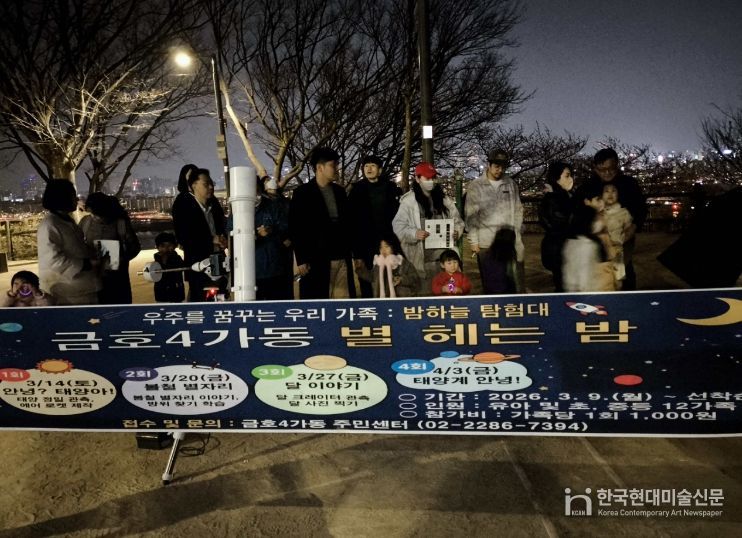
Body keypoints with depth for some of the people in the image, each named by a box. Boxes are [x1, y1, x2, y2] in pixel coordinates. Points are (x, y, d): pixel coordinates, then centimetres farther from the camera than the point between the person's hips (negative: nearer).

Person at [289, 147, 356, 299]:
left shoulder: (339, 192, 15)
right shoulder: (302, 193, -1)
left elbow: (347, 224, 16)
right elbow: (295, 229, -5)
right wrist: (301, 260, -10)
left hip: (342, 259, 5)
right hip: (316, 261, -5)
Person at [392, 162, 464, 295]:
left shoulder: (443, 198, 13)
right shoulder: (409, 200, -2)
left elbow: (457, 220, 16)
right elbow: (398, 225, -6)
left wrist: (456, 231, -5)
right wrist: (414, 233, -23)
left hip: (445, 255, 4)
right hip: (422, 257, -4)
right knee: (424, 292, -1)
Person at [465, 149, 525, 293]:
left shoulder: (511, 184, 9)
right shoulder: (475, 186, 1)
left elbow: (518, 210, 12)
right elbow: (471, 215, 0)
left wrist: (517, 234, 5)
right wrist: (474, 241, -4)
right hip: (486, 243, -2)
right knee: (489, 284, 3)